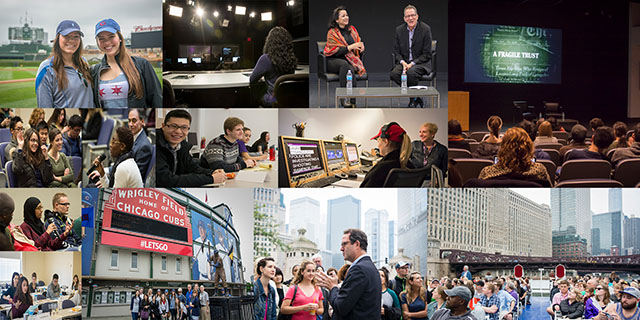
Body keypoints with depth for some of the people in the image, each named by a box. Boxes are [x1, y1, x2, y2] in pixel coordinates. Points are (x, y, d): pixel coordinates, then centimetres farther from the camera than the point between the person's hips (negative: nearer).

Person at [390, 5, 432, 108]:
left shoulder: (425, 29, -8)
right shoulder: (399, 30, 4)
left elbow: (427, 54, -9)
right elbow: (396, 51, 8)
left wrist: (412, 64, -19)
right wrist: (403, 62, -13)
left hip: (421, 63, -4)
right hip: (404, 62, 4)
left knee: (411, 72, -36)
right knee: (393, 74, -27)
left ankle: (413, 98, -10)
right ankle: (416, 97, -12)